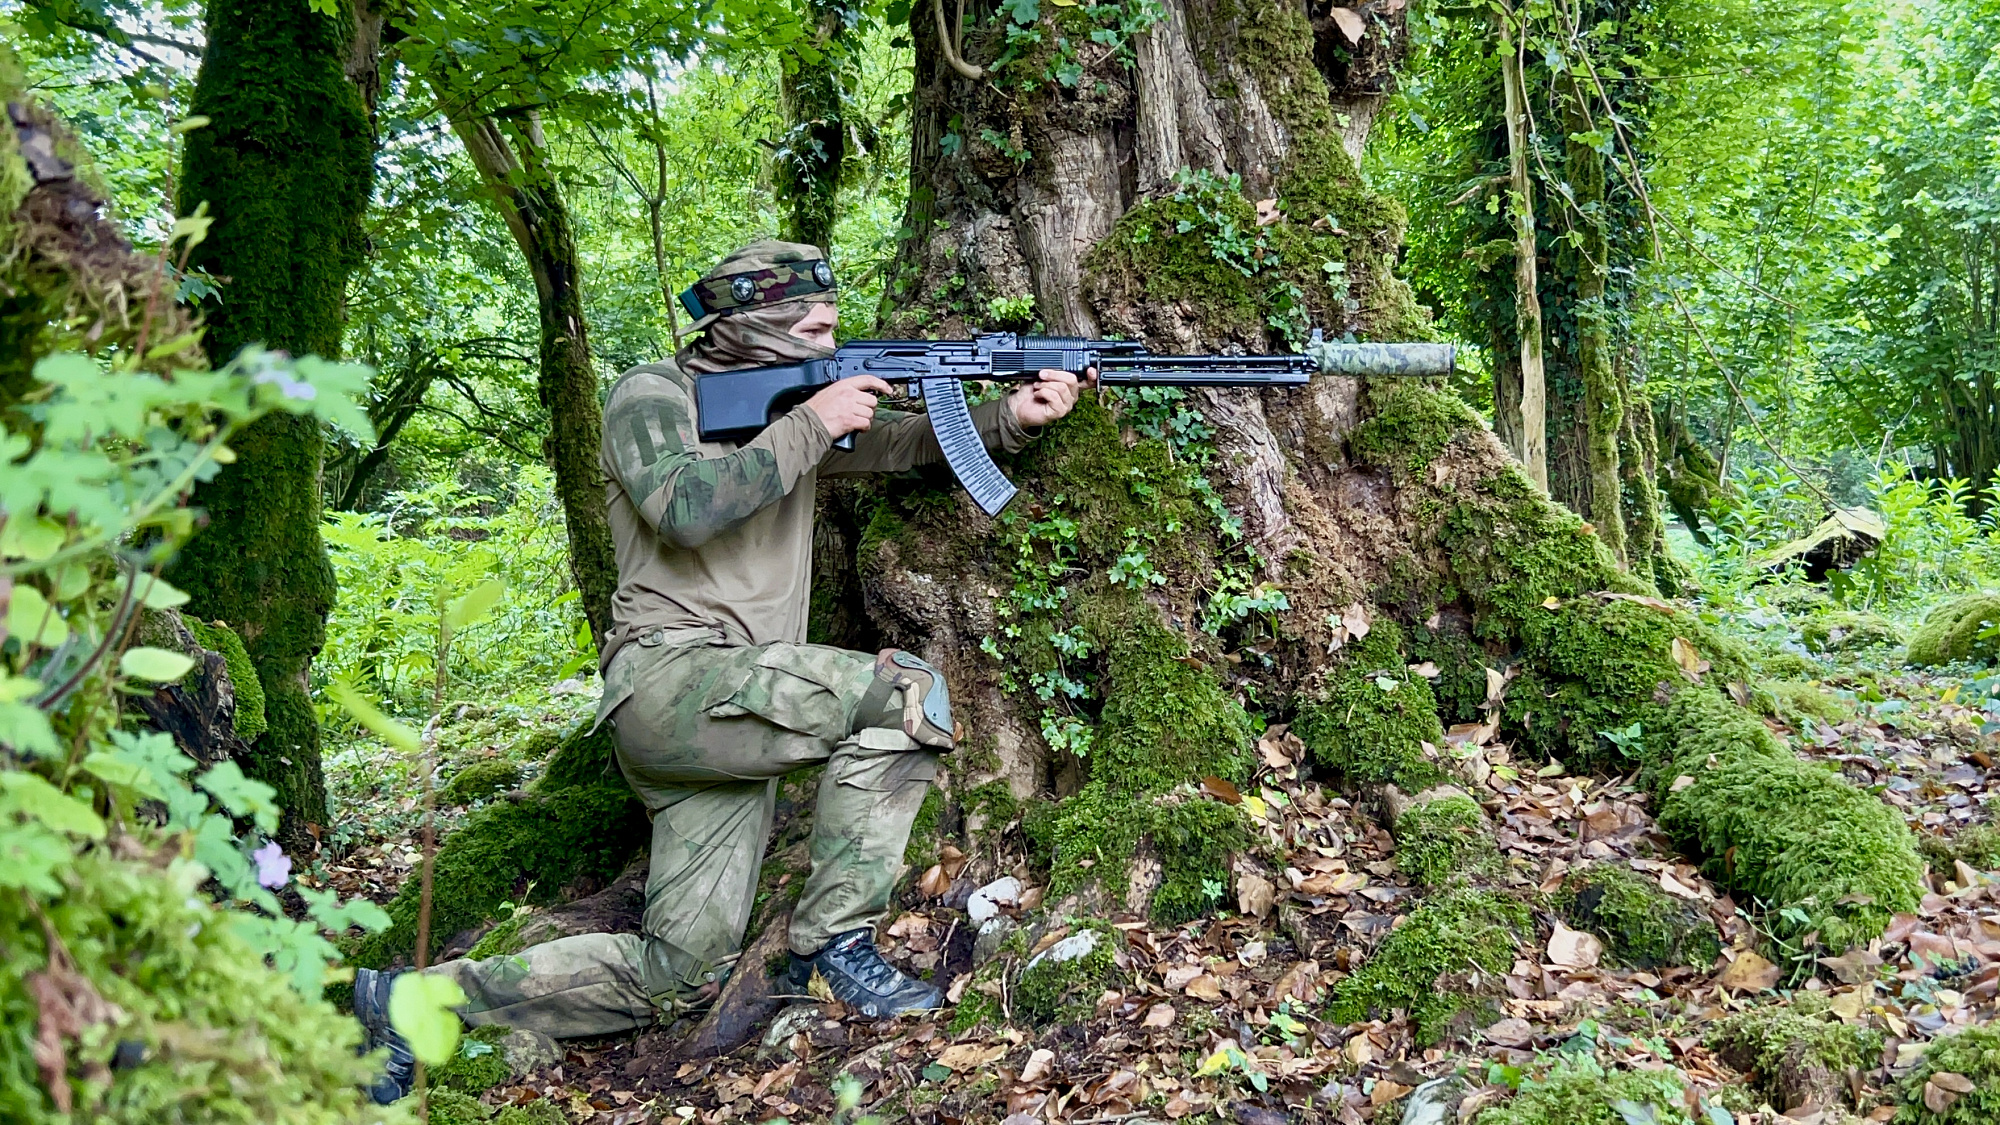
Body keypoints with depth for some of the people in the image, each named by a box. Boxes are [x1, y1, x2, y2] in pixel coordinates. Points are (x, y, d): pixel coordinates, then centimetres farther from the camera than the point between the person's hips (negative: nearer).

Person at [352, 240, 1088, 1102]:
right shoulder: (652, 394, -1)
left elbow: (901, 442, 15)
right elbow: (681, 507, -19)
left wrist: (1013, 416, -1)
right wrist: (808, 426, -14)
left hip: (730, 710, 8)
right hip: (669, 674, -8)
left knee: (680, 975, 5)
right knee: (905, 692, -23)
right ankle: (835, 940, -13)